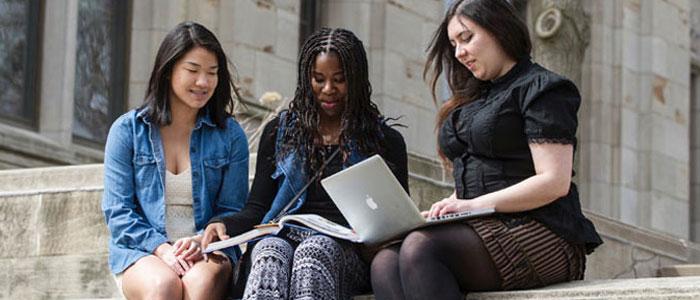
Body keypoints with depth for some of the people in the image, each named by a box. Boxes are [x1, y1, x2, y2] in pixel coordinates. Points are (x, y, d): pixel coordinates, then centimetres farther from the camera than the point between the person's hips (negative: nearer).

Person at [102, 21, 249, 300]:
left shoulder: (229, 135, 10)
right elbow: (117, 211, 2)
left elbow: (232, 211, 9)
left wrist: (201, 241, -13)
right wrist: (161, 248, -15)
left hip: (207, 248, 1)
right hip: (140, 251, -1)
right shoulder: (127, 130, 6)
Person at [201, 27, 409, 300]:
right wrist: (225, 226, -4)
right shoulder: (279, 132, 23)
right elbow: (257, 208, 19)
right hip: (284, 238, 1)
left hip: (346, 248, -1)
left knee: (315, 251, -39)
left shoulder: (385, 141, 17)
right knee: (270, 254, -37)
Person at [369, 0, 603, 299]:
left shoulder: (541, 89, 1)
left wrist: (474, 205, -16)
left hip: (541, 237, -7)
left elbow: (554, 182, -11)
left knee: (420, 247, -32)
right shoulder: (471, 101, 27)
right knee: (384, 264, -21)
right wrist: (443, 210, 3)